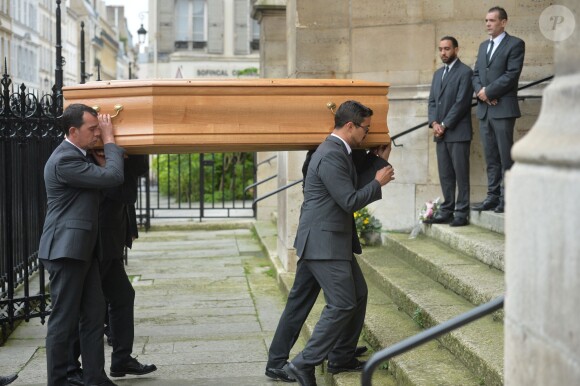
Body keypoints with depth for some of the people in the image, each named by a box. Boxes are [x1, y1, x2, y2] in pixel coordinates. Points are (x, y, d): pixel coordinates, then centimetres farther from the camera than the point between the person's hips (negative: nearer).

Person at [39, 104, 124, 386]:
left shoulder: (77, 156, 15)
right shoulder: (65, 160, -18)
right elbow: (112, 177, -18)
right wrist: (109, 140, -7)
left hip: (82, 249, 10)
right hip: (66, 249, -10)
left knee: (94, 315, 10)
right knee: (64, 320, -2)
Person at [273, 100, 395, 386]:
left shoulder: (337, 152, 14)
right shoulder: (331, 156, -19)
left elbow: (350, 189, 23)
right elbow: (350, 201, -21)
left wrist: (380, 159, 22)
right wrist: (378, 183, -7)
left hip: (334, 240, 11)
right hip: (323, 242, -11)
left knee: (358, 293, 17)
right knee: (342, 304, -11)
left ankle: (342, 358, 26)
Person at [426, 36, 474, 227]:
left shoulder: (465, 72, -5)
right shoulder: (438, 73, 19)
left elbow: (461, 103, -12)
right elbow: (432, 101, 16)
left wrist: (444, 125, -12)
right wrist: (434, 123, -1)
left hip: (458, 132, -7)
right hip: (440, 133, 7)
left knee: (461, 173, -4)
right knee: (445, 174, 9)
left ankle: (462, 213, -2)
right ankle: (447, 210, 13)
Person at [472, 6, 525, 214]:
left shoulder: (515, 44, -2)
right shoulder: (483, 46, 19)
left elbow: (512, 74, -12)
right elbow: (476, 74, 16)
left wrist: (488, 91, -12)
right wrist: (480, 91, -4)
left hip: (503, 108, -7)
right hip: (484, 109, 7)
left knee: (505, 156, -5)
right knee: (491, 157, 8)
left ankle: (506, 199, -3)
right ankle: (493, 196, 11)